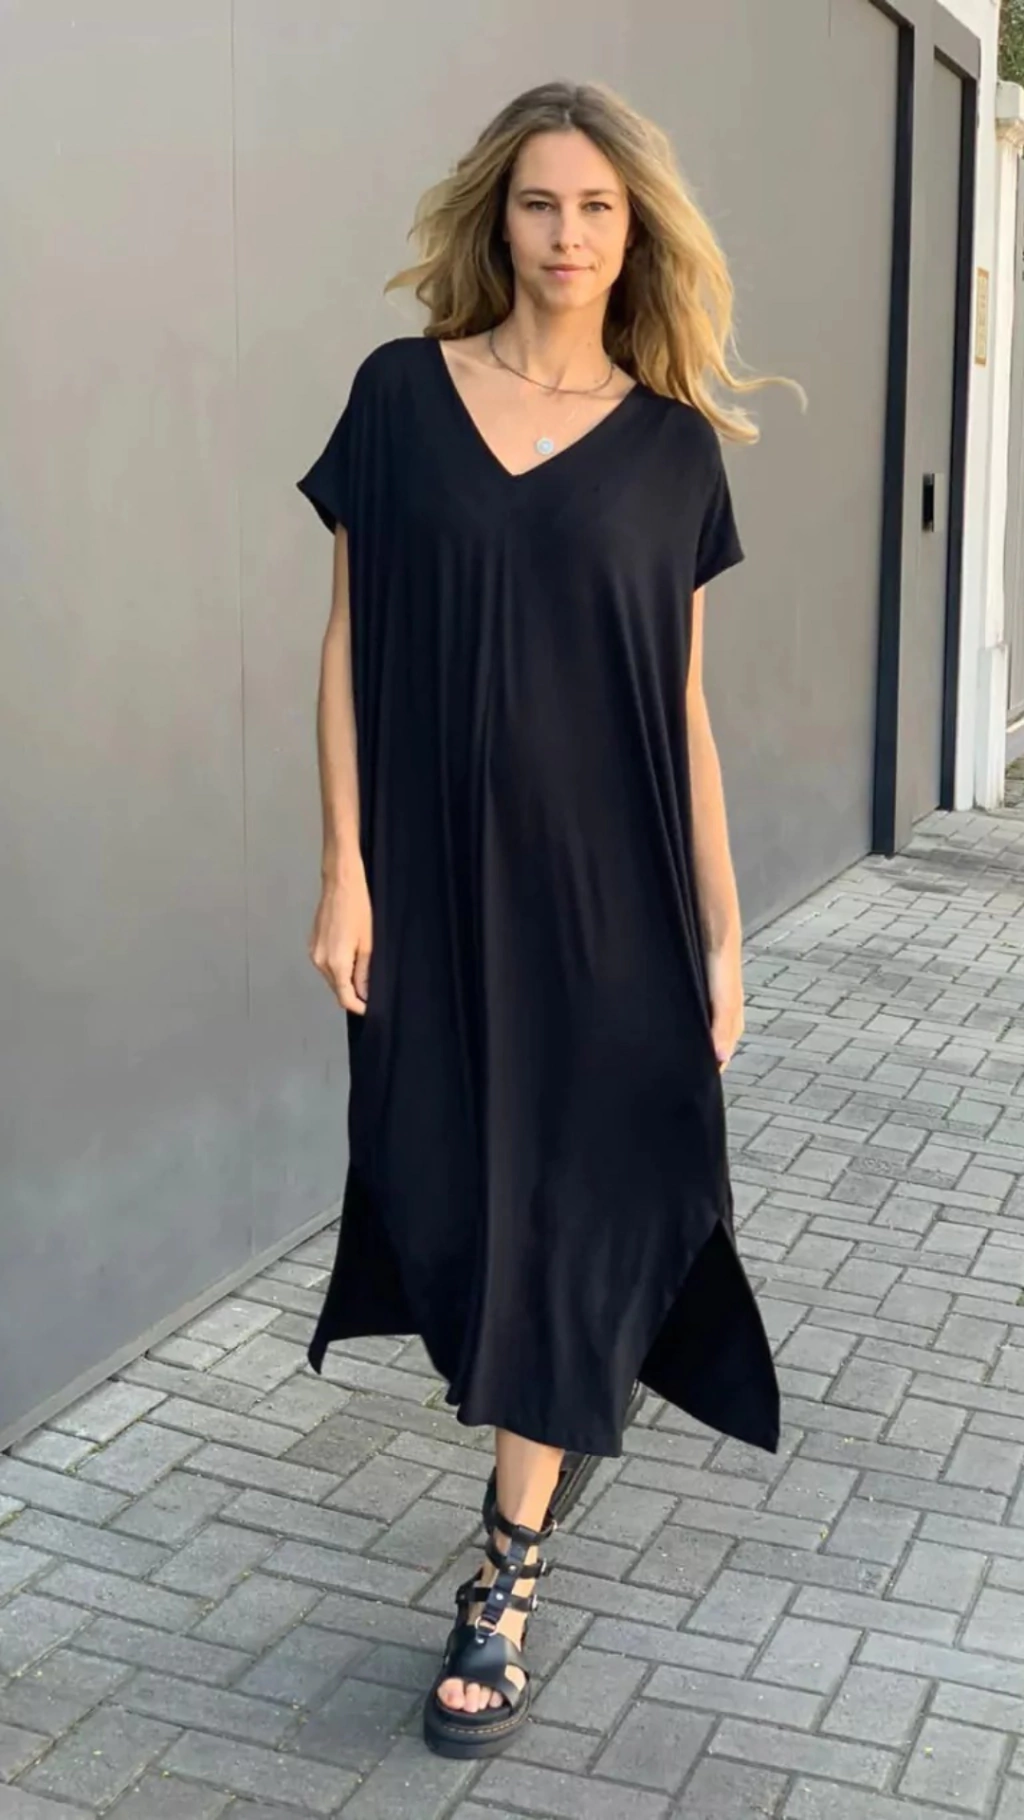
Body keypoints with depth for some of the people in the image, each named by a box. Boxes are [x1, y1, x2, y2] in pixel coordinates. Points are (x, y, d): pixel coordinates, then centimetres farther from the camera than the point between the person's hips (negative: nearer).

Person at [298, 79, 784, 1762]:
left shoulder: (672, 443, 1)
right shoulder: (401, 395, 1)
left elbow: (685, 706, 3)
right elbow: (351, 646, 0)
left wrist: (722, 938, 1)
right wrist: (346, 870, -6)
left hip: (607, 891, 0)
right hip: (437, 880, 1)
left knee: (575, 1203, 2)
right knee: (449, 1187, 10)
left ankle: (507, 1584, 15)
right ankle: (552, 1415, 42)